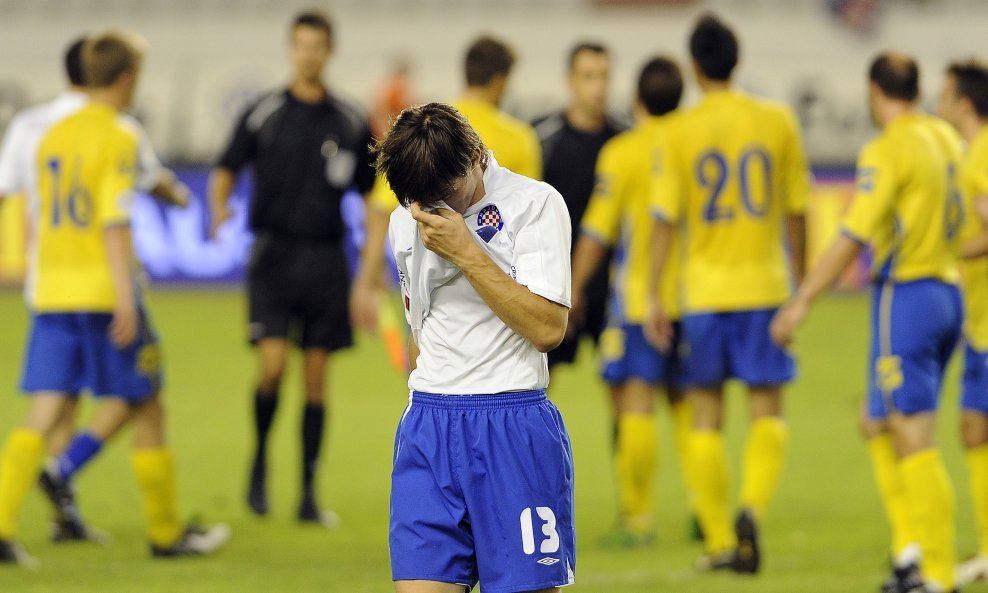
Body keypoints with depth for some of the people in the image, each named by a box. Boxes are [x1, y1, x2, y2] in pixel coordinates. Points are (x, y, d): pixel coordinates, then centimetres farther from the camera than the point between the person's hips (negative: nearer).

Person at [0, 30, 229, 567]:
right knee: (145, 409, 7)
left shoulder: (52, 135, 12)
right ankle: (166, 532, 15)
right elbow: (114, 222, -17)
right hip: (102, 292, -6)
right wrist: (126, 299, -19)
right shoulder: (117, 137, -9)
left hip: (52, 291, 6)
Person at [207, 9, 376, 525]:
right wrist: (219, 206, -18)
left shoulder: (349, 123, 6)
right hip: (274, 254, -2)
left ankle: (309, 496, 8)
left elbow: (371, 193, 11)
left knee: (316, 377, 3)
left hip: (326, 259, 2)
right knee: (272, 366, -15)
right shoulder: (264, 115, 2)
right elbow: (226, 170, 5)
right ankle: (261, 459, 11)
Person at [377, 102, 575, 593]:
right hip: (428, 425, 4)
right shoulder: (405, 223, 13)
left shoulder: (536, 203, -5)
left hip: (514, 428, -4)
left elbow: (547, 328, -14)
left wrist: (465, 252, -15)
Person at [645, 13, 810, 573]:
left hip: (704, 289, 0)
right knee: (768, 412, 5)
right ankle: (753, 506, -21)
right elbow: (796, 210, 5)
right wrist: (801, 277, 18)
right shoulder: (777, 121, 0)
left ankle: (720, 541, 10)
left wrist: (656, 298, -1)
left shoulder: (679, 133, -5)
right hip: (764, 283, 0)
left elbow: (666, 221, -6)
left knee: (708, 417, 9)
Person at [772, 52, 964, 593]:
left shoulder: (887, 151, -13)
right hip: (947, 291, 8)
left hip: (905, 296, -8)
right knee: (877, 425, 18)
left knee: (914, 442, -6)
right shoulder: (945, 139, 10)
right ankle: (909, 549, 10)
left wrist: (801, 301, -15)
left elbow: (853, 236, -17)